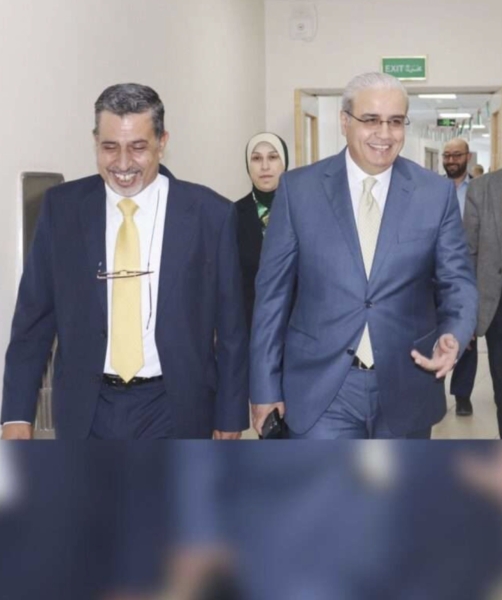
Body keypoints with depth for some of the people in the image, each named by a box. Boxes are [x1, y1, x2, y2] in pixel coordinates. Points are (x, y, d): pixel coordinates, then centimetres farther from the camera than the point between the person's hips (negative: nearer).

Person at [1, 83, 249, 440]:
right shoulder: (62, 207, -2)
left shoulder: (210, 213, -7)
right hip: (86, 410, 2)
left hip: (174, 409, -1)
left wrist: (230, 417, 2)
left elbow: (230, 327, -1)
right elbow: (35, 316, 2)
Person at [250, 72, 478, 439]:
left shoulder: (437, 193, 0)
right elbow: (273, 291, 0)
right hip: (320, 388, -2)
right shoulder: (299, 188, -2)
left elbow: (457, 281, 4)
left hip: (406, 388, 2)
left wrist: (454, 337, -18)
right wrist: (266, 386, -1)